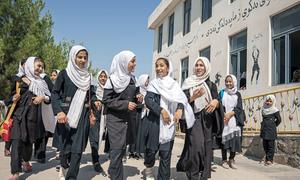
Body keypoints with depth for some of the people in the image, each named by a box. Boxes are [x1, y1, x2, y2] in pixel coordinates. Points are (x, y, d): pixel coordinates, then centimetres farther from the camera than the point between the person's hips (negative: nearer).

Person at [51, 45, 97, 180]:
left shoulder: (87, 76, 12)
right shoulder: (65, 73, -1)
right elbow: (55, 93, -5)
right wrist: (59, 111, -19)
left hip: (82, 117, 3)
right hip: (67, 116, -3)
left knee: (78, 149, -2)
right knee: (66, 146, 1)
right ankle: (63, 168, 31)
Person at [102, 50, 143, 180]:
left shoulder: (132, 78, 10)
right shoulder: (113, 79, -9)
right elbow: (106, 100, -12)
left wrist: (137, 98, 0)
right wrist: (125, 104, -19)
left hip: (129, 118, 6)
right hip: (115, 118, -6)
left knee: (122, 149, 13)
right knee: (117, 149, -8)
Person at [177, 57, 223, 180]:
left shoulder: (211, 85, 12)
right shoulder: (188, 83, 7)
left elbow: (217, 102, 6)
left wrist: (216, 102, -17)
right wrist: (193, 97, -19)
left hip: (207, 120, 3)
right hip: (194, 119, -2)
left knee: (206, 148, 2)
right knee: (195, 147, -15)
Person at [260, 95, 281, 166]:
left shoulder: (275, 110, -5)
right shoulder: (264, 110, 10)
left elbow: (279, 120, 0)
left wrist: (274, 125, 9)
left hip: (271, 130, -6)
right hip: (264, 130, 6)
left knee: (271, 145, -2)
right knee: (265, 144, 10)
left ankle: (270, 159, 3)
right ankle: (267, 157, 22)